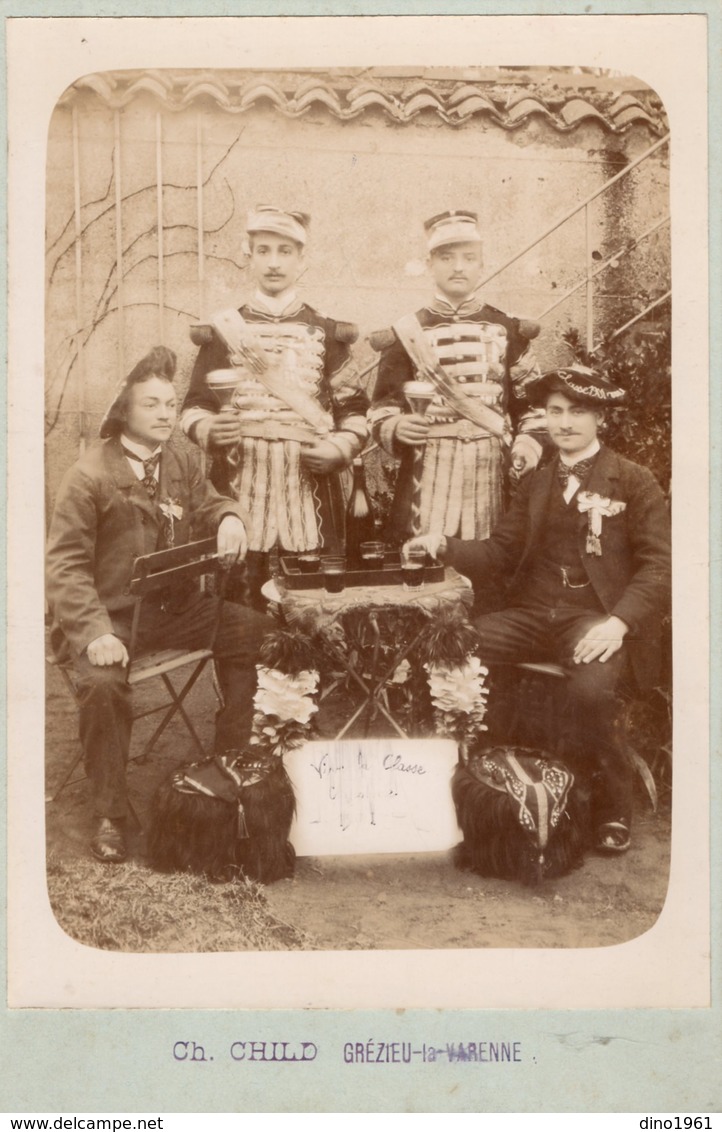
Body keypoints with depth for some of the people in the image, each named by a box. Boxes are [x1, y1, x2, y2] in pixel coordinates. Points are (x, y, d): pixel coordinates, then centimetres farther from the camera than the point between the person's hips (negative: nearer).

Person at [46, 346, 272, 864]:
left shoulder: (181, 461, 7)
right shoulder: (90, 476, -11)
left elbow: (208, 504, 18)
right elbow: (66, 563, -12)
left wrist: (229, 517, -11)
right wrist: (95, 632, -25)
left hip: (178, 607, 6)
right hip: (113, 615, -6)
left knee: (253, 629, -11)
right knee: (102, 682, -33)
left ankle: (233, 758, 6)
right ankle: (110, 815, -14)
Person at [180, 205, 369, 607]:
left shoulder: (326, 332, 10)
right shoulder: (224, 330, 9)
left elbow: (355, 410, 10)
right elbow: (196, 406, 8)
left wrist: (337, 450, -8)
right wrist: (210, 431, -14)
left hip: (311, 487, 1)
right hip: (239, 486, 0)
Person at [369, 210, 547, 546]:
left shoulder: (506, 330, 11)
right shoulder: (408, 332, 6)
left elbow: (532, 404, 12)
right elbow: (382, 410, 6)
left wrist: (525, 460, -2)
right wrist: (398, 428, -15)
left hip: (492, 472, 2)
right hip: (427, 474, -1)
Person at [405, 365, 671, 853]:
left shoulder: (634, 481, 4)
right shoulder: (537, 483, 20)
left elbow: (660, 562, -4)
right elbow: (501, 552, 15)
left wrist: (619, 621, -19)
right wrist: (445, 546, -5)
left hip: (594, 617, -4)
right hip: (532, 614, 5)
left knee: (590, 689, -35)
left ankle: (613, 805, -7)